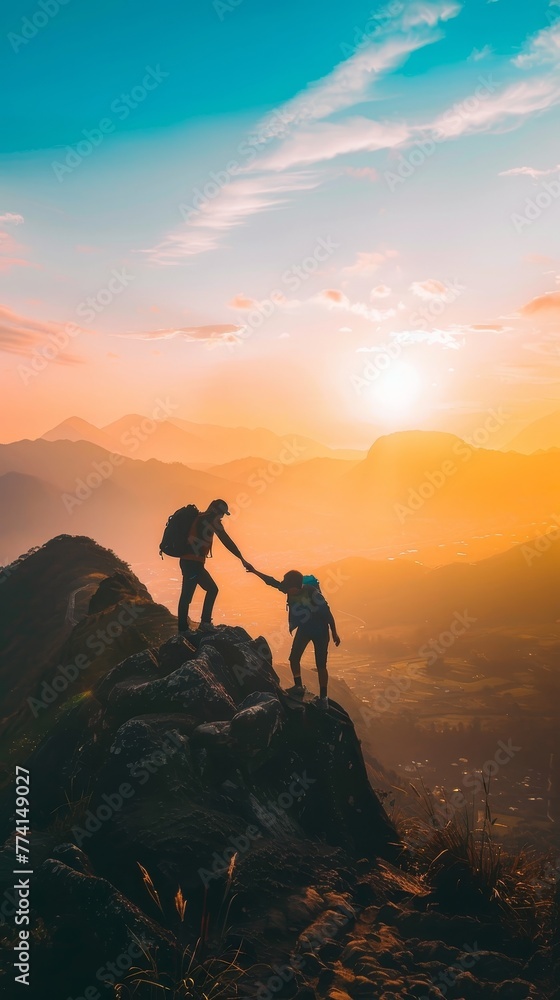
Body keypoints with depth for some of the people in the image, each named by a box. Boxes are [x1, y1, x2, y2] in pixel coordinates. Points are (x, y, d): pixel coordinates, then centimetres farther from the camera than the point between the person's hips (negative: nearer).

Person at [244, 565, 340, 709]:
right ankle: (298, 687, 28)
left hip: (320, 631, -5)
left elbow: (327, 613, -23)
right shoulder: (290, 590, -19)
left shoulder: (312, 593, -35)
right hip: (303, 629, 5)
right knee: (294, 658, 5)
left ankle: (323, 697, 15)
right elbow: (271, 581, -5)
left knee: (320, 665, -1)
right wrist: (254, 571, -5)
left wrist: (334, 633, -14)